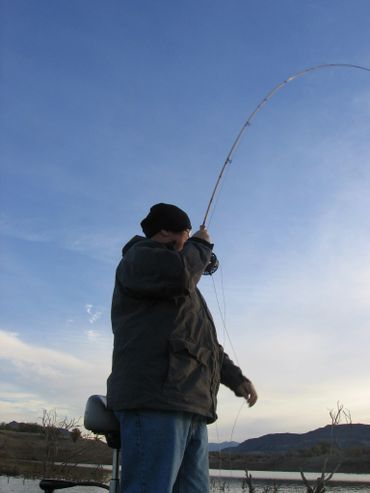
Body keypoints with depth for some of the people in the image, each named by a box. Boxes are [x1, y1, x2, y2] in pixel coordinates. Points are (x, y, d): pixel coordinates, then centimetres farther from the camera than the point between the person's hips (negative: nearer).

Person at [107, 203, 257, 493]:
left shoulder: (186, 293, 33)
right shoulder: (140, 255, 6)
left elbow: (206, 343, 33)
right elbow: (179, 273, -15)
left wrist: (236, 378, 20)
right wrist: (200, 245, 5)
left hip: (191, 409, 9)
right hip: (154, 402, -9)